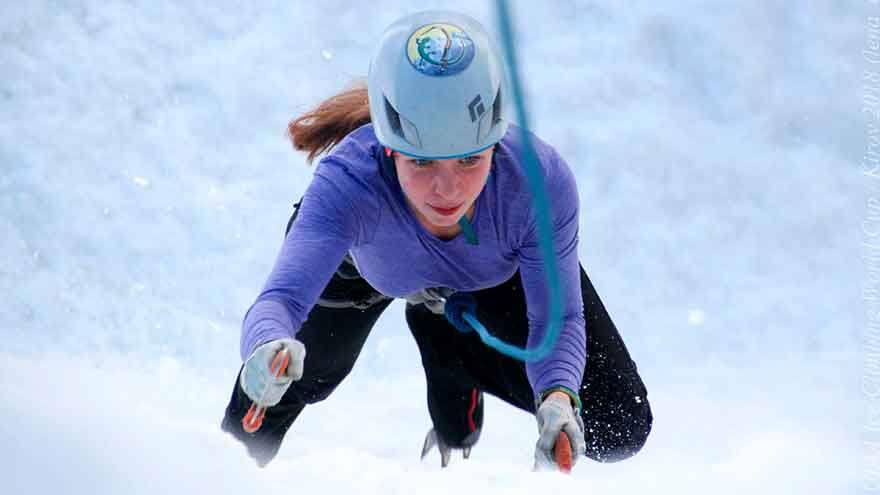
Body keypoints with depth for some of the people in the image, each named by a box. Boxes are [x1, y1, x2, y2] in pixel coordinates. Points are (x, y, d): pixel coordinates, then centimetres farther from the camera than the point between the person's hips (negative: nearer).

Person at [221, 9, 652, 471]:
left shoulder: (539, 179, -43)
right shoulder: (348, 182, -46)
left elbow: (558, 320, -34)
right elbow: (281, 298, -56)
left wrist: (558, 396, -55)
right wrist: (266, 348, -80)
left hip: (504, 270, 1)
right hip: (365, 256, -1)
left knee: (620, 431, -5)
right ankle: (232, 462, 50)